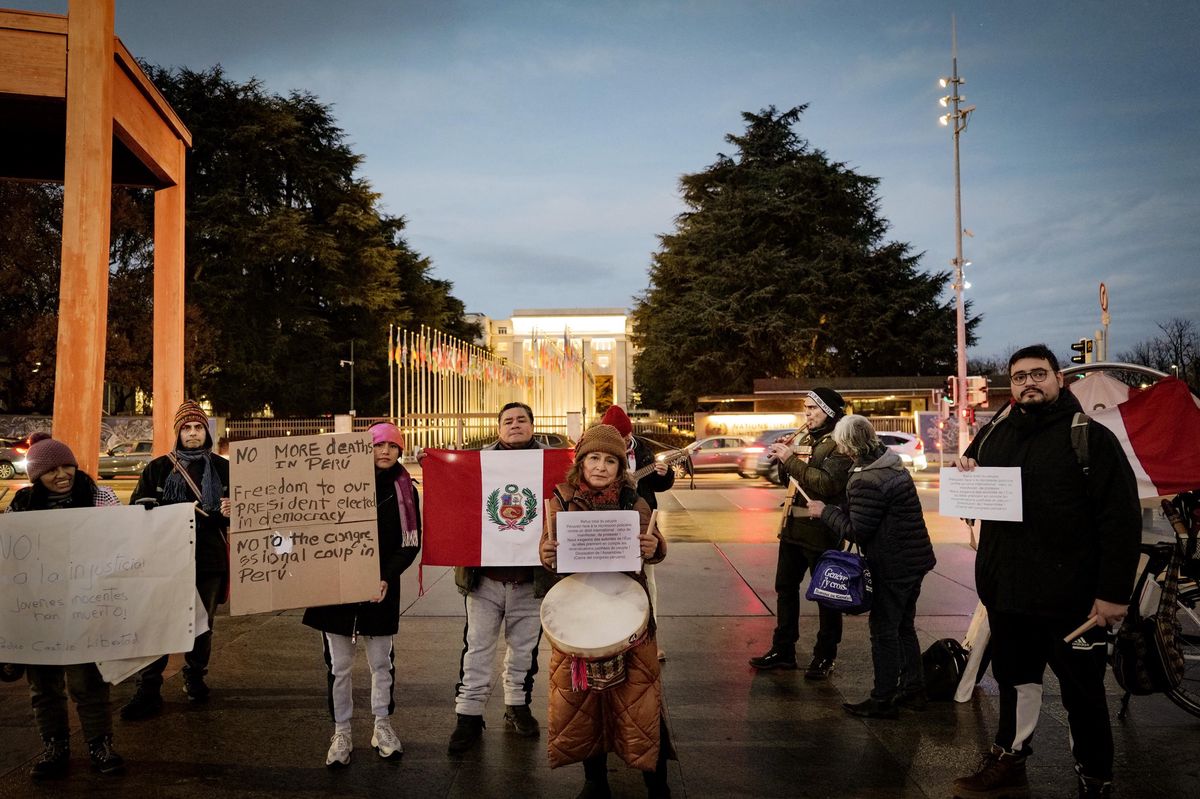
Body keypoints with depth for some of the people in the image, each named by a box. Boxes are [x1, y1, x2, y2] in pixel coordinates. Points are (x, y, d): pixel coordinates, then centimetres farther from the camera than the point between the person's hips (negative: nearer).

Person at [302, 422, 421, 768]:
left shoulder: (404, 490, 1)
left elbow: (410, 543, -1)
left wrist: (387, 578, -14)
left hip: (381, 587, 0)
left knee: (381, 662, 10)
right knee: (338, 665, 7)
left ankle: (382, 726, 26)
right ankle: (341, 732, 20)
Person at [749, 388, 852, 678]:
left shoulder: (840, 444, -12)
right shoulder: (806, 440, 13)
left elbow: (827, 483, -26)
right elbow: (786, 477, 19)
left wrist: (791, 460, -22)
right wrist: (780, 457, -1)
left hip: (822, 531, -8)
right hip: (794, 526, 8)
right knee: (785, 588, 14)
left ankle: (825, 656, 18)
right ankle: (783, 650, 25)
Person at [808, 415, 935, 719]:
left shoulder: (866, 481, -24)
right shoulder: (892, 463, 7)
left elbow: (856, 531, -20)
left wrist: (825, 511, -7)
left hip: (892, 565, -10)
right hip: (915, 558, 10)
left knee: (884, 631, 2)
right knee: (904, 625, 21)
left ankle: (883, 700, 12)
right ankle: (912, 688, 31)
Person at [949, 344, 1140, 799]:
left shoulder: (1091, 437, -8)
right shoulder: (994, 433, 9)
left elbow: (1121, 518, -12)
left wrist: (1115, 592, -17)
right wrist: (963, 472, -1)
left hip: (1073, 597, -5)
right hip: (1007, 590, 5)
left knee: (1082, 693, 8)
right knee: (1014, 679, 19)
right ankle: (1009, 762, 34)